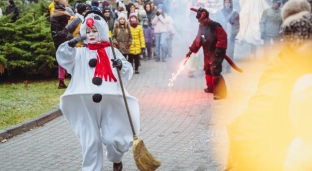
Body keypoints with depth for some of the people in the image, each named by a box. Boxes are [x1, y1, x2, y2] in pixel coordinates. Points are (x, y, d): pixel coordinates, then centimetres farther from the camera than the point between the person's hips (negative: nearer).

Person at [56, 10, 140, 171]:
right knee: (90, 141, 0)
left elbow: (128, 73, 4)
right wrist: (72, 43, -23)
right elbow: (62, 57, -8)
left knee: (113, 138, -2)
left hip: (109, 103, 0)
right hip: (86, 105, 1)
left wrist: (121, 66, -17)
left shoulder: (112, 51, 8)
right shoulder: (80, 53, 8)